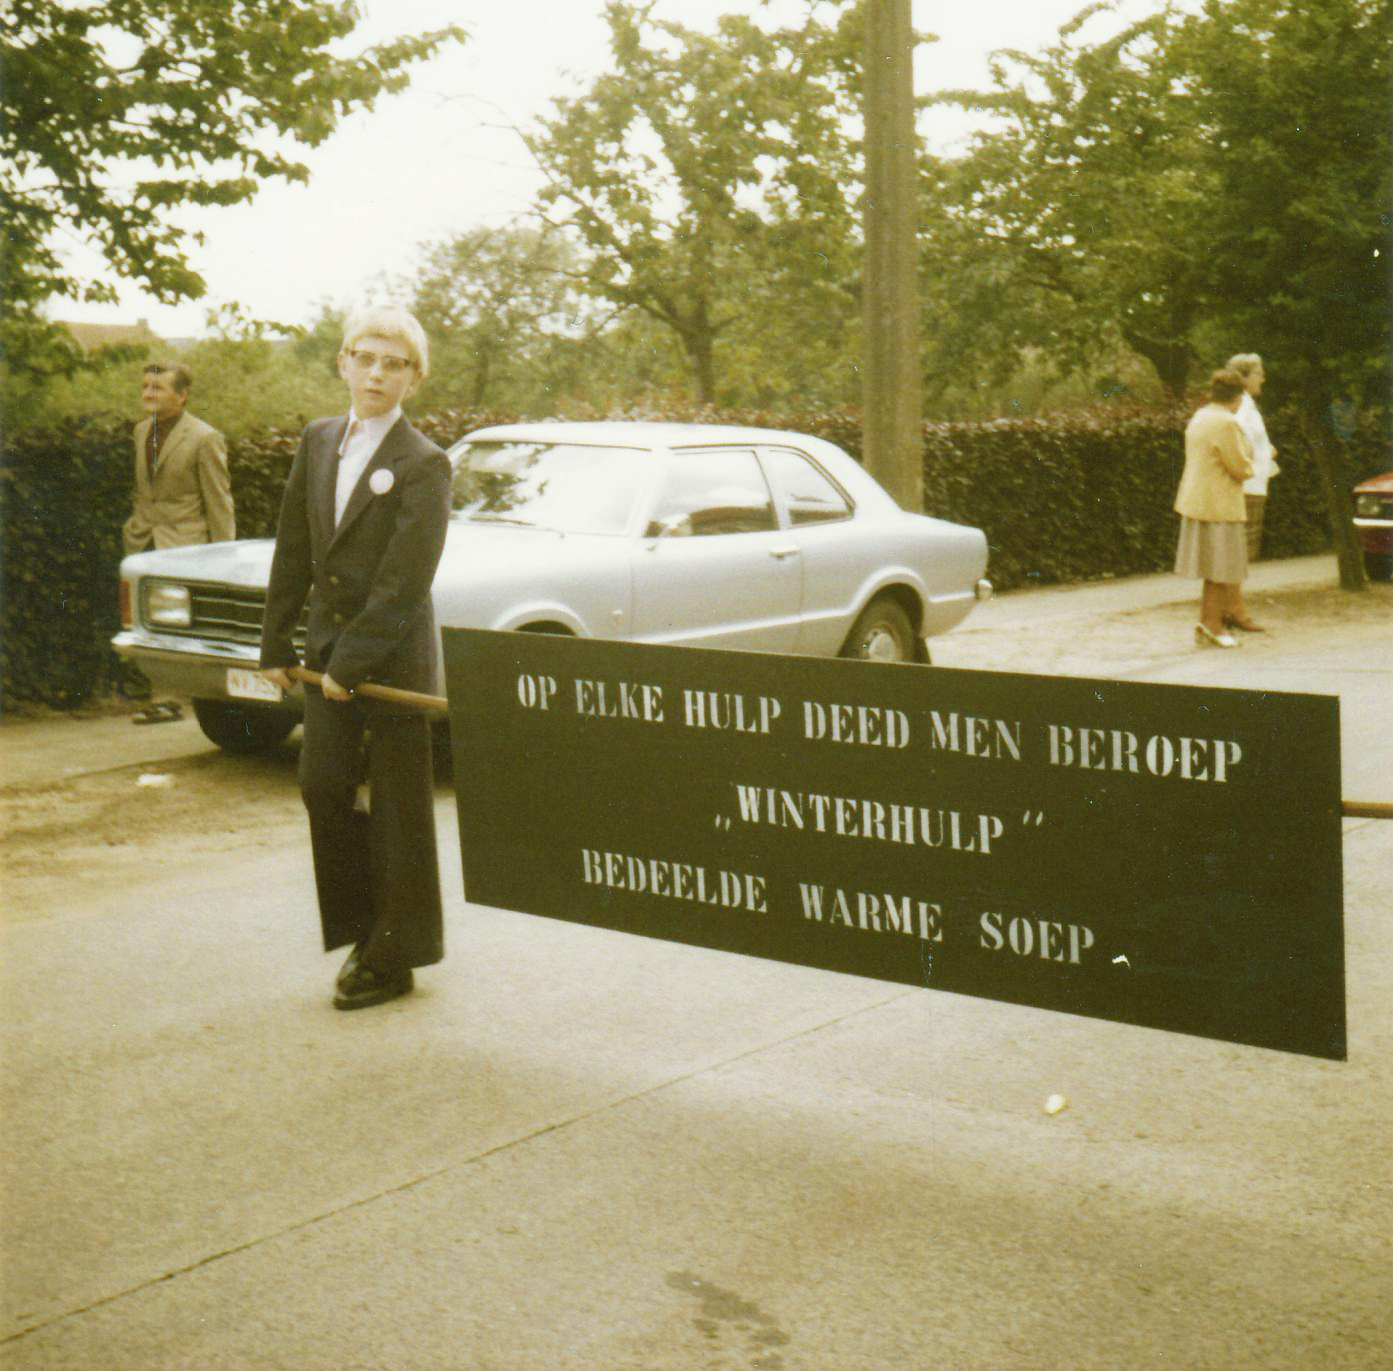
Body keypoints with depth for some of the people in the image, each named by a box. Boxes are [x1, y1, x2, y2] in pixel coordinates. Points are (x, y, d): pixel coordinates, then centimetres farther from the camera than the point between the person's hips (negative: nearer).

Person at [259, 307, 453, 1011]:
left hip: (394, 656, -6)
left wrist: (352, 663, -17)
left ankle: (393, 958, 14)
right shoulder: (319, 440, 7)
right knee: (322, 787, 6)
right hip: (326, 646, 6)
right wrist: (277, 644, 8)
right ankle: (364, 927, 23)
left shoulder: (423, 464, -12)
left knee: (398, 806, 3)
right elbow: (293, 550, 10)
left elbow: (404, 582, -16)